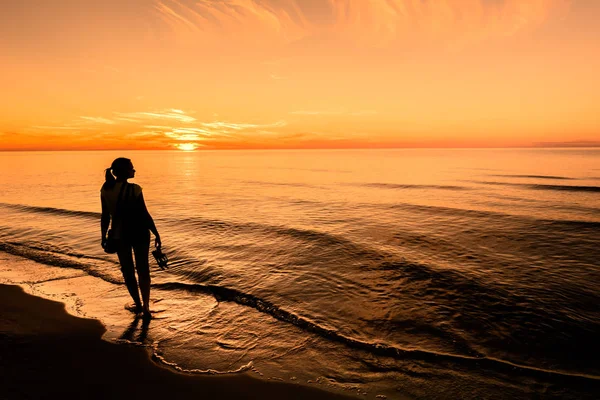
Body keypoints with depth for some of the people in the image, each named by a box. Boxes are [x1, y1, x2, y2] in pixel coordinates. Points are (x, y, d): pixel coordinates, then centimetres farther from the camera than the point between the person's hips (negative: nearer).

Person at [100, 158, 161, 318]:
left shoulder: (105, 189, -5)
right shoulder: (134, 189, -17)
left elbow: (105, 216, 0)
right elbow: (144, 214, -15)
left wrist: (103, 235, 12)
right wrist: (156, 234, -7)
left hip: (119, 235, 3)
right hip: (138, 232, -3)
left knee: (127, 271, 16)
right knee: (143, 270, 11)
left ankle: (138, 304, 27)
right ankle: (146, 306, 10)